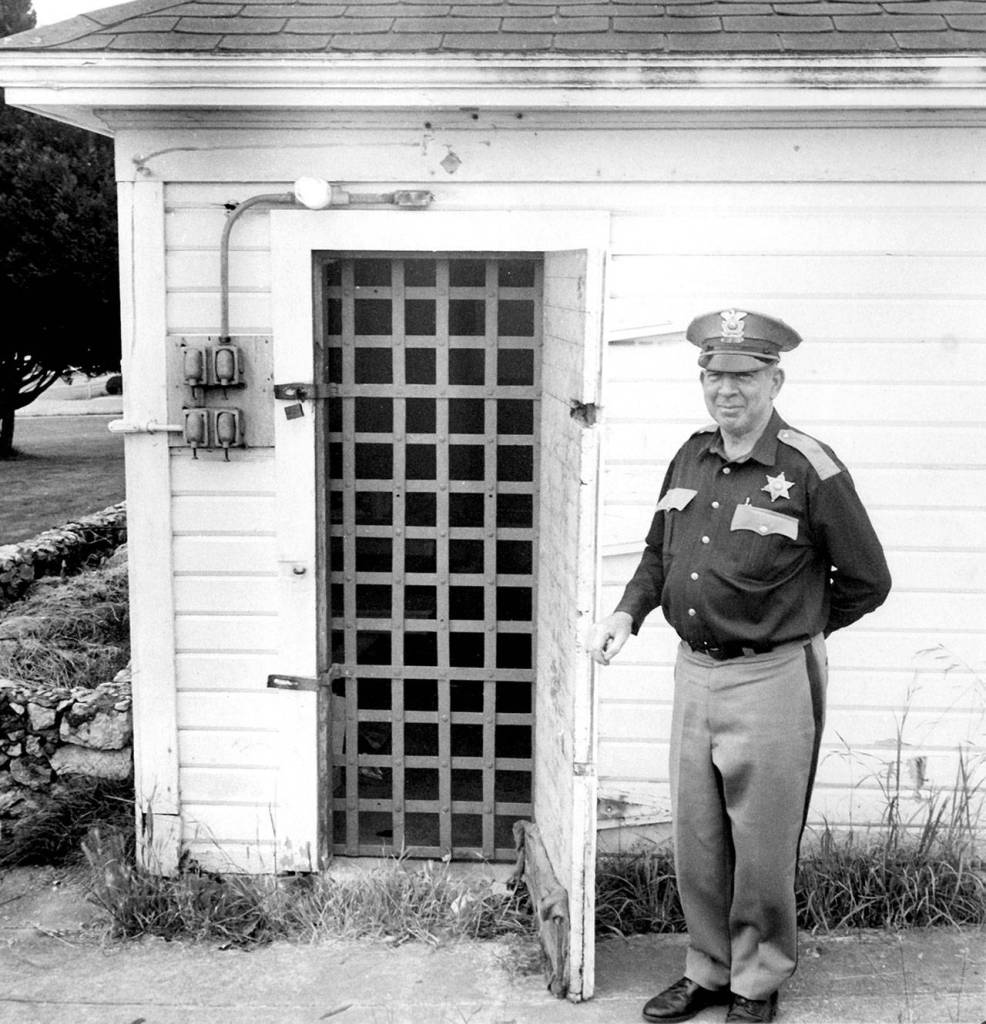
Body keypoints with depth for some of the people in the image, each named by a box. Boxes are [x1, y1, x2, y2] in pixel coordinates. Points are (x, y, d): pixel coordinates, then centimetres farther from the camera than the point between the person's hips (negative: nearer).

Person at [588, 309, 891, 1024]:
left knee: (763, 850, 8)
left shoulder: (811, 469, -13)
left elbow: (867, 582, -4)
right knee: (697, 844, 15)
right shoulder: (691, 457, 5)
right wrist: (628, 613, 3)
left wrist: (789, 631, 5)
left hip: (771, 682, -5)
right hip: (694, 672, 6)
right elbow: (659, 553, 19)